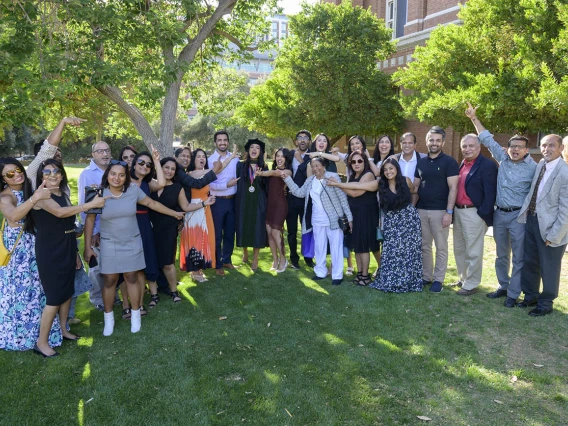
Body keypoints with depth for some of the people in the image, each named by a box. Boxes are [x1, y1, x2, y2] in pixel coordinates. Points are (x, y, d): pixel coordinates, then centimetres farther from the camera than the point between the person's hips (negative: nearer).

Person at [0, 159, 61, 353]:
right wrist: (35, 198, -49)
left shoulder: (30, 187, 3)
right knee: (21, 290, 7)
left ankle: (37, 329, 34)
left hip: (36, 246, 6)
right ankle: (21, 333, 25)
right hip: (18, 250, -6)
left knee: (38, 288, 16)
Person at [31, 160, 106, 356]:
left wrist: (75, 253, 17)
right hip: (49, 252, -8)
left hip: (66, 250, 8)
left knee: (67, 291, 14)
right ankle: (42, 342, 8)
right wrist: (91, 204, -28)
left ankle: (63, 330, 30)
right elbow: (60, 212, -29)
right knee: (55, 296, -5)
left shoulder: (63, 195, 11)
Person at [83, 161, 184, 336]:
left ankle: (135, 315, 26)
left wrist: (174, 213, 7)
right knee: (110, 281, 6)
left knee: (132, 278, 9)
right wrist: (88, 246, -7)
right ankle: (108, 318, 24)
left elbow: (152, 203, 2)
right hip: (109, 244, -1)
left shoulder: (133, 189, -11)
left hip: (132, 242, 1)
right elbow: (90, 220, -6)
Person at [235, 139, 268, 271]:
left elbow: (266, 187, 2)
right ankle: (245, 252, 30)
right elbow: (236, 182, 1)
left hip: (258, 202, 0)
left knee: (257, 229, 0)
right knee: (243, 227, 6)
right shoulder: (240, 165, 3)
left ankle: (255, 259, 9)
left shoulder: (264, 167, 6)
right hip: (243, 201, 0)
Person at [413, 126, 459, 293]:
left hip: (440, 211, -5)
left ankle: (438, 279, 12)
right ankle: (426, 276, 23)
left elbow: (453, 188, -10)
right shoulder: (421, 162, 10)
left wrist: (449, 212, -16)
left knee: (441, 247, 3)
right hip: (421, 210, 5)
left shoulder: (449, 162, -5)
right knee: (424, 246, 11)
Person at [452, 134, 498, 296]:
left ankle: (471, 285, 13)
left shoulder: (487, 165, -11)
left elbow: (490, 192, -15)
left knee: (473, 252, 2)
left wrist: (483, 214, -18)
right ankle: (463, 279, 33)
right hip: (458, 211, 8)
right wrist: (453, 210, 11)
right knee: (459, 249, 18)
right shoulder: (462, 165, 13)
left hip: (474, 213, -8)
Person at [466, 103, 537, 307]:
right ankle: (503, 286, 32)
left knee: (518, 257, 3)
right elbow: (487, 139, 11)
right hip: (499, 214, 5)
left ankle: (513, 294, 13)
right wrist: (474, 118, 10)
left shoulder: (533, 168, -8)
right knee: (501, 255, 16)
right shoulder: (503, 158, 4)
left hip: (519, 216, -5)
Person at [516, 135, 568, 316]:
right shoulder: (540, 165, 4)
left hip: (549, 226, -7)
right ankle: (531, 296, 39)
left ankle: (545, 303, 29)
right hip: (532, 220, 7)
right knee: (530, 262, 20)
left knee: (548, 267, 10)